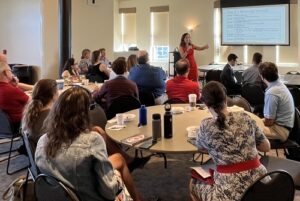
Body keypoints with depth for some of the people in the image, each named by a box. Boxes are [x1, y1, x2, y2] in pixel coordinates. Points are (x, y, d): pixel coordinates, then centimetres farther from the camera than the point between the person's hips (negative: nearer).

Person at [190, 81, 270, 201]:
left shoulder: (206, 126, -9)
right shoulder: (245, 117, -1)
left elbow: (201, 148, 12)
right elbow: (266, 147, 9)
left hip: (232, 190, -4)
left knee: (193, 183, 26)